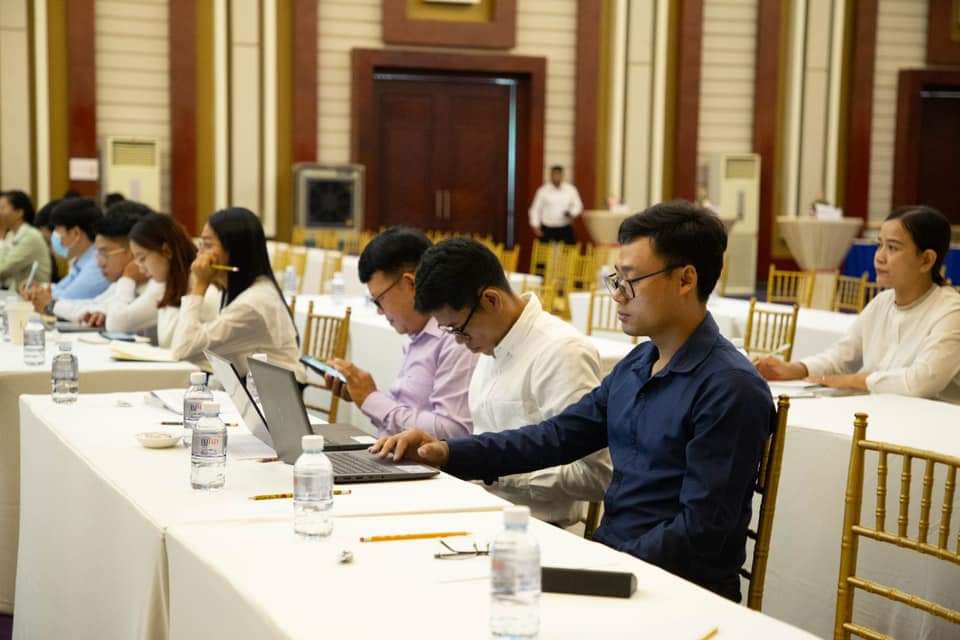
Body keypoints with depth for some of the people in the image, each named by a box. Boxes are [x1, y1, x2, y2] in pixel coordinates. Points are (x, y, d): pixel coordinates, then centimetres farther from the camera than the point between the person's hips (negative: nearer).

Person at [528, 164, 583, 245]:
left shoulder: (571, 189, 2)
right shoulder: (543, 191, -1)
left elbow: (577, 206, 7)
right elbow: (535, 209, 2)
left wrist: (572, 213, -14)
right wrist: (536, 227, -5)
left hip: (565, 229, 1)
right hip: (547, 230, -1)